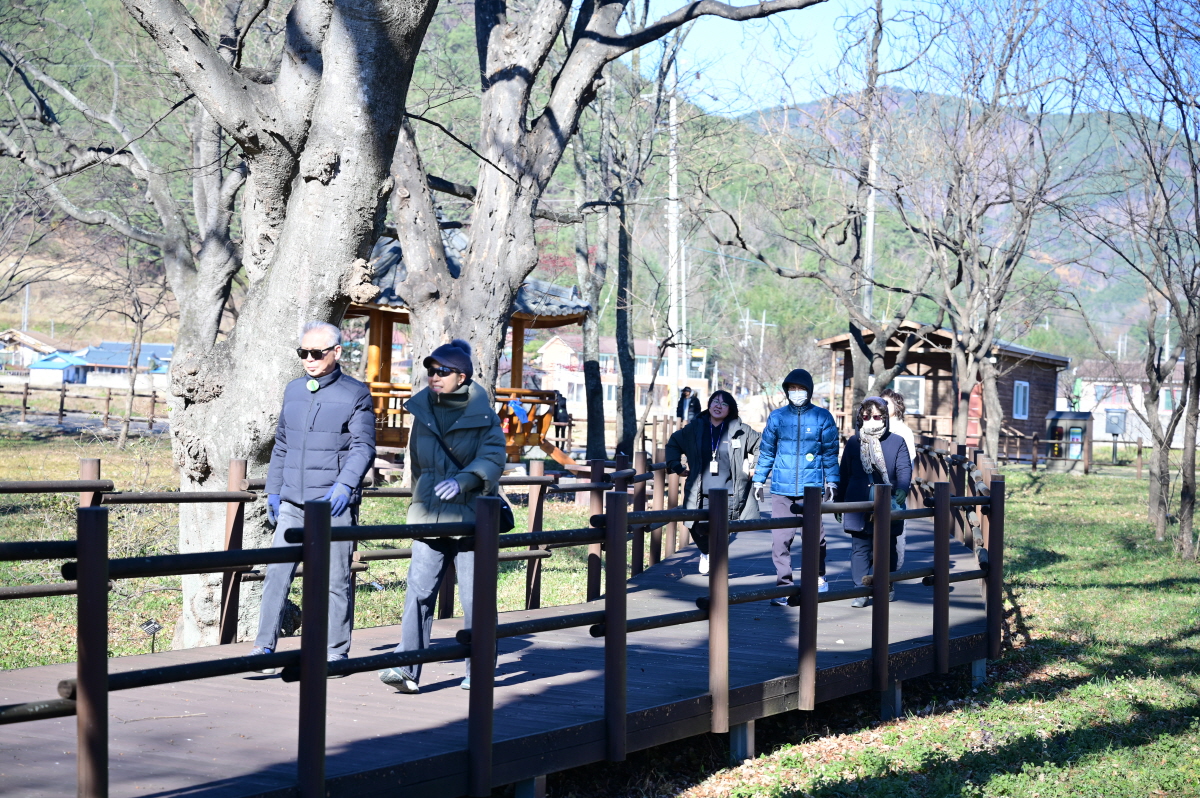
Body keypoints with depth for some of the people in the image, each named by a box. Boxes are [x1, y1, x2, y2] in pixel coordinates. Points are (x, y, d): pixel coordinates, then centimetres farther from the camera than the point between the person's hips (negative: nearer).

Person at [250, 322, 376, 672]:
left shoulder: (355, 394, 0)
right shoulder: (293, 390, 16)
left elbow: (363, 446, -7)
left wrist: (345, 485, -21)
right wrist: (273, 491, 18)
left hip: (335, 504, -4)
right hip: (292, 503, 4)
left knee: (335, 580, 2)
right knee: (276, 573, -3)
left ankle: (336, 652, 11)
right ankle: (264, 647, 2)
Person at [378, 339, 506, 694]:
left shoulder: (483, 416, -3)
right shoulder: (421, 411, 10)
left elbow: (492, 458, -13)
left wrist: (461, 481, -27)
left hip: (471, 517, -3)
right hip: (430, 517, 3)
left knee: (475, 597, 2)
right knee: (418, 591, -8)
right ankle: (407, 669, -11)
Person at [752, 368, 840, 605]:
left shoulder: (822, 417, 2)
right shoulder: (777, 416, 6)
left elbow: (830, 452, 7)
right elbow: (766, 450, 12)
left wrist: (832, 482, 2)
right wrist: (758, 480, 10)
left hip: (811, 488, -1)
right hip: (781, 488, 1)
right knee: (780, 538, -4)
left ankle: (818, 577, 28)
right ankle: (784, 585, 2)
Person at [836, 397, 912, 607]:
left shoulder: (896, 442, 4)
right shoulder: (853, 443, 8)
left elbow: (904, 468, -5)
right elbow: (844, 474, 12)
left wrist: (902, 488, -24)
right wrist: (839, 501, 12)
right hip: (859, 508, 1)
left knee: (887, 548, 10)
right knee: (860, 548, -3)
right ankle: (861, 591, -1)